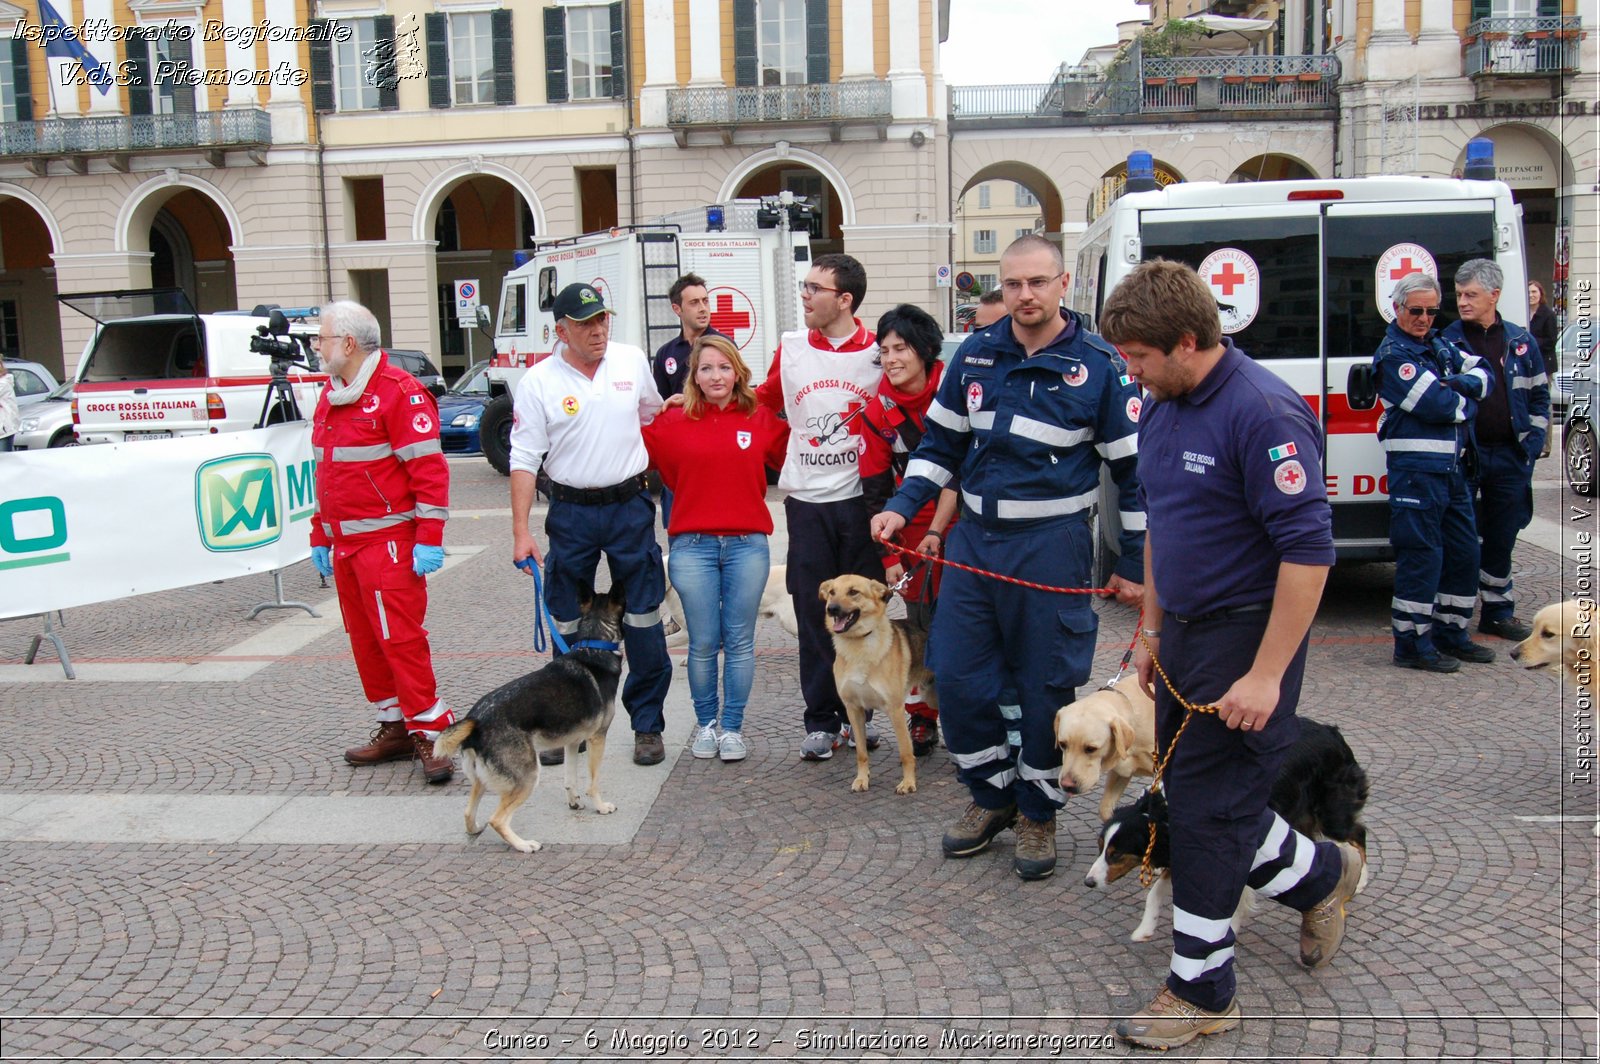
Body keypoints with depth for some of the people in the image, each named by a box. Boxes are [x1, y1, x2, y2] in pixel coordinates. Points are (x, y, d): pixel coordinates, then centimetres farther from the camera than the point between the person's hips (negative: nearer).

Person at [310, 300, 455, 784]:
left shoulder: (398, 391, -12)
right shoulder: (330, 397, 16)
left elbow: (429, 468, -17)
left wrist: (429, 538, -21)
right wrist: (320, 536, 23)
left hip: (388, 540, -9)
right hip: (344, 542, 9)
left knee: (400, 637, -9)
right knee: (364, 639, 12)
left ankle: (431, 731, -2)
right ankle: (395, 728, 21)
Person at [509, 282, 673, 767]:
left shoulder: (632, 360, 1)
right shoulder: (538, 381, -5)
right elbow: (524, 460, -7)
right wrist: (521, 531, -11)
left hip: (630, 505, 1)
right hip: (570, 512, -1)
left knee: (643, 621, 2)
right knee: (567, 625, 8)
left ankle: (647, 724, 14)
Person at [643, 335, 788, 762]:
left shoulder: (762, 420, 6)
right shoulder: (672, 421, 3)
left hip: (747, 545, 1)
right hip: (692, 546, -1)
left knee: (739, 642, 5)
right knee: (703, 643, 5)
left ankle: (733, 727, 17)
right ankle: (706, 723, 22)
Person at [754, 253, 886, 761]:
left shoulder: (878, 353, -2)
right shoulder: (790, 348, 5)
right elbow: (764, 401, 21)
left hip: (859, 497, -1)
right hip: (806, 500, 2)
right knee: (813, 614, 3)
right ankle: (820, 720, 12)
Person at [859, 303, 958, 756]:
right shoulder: (878, 412, -1)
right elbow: (876, 489, 1)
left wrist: (936, 531, -16)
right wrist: (890, 556, -3)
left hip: (960, 520, -2)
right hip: (915, 527, 2)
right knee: (921, 625, 4)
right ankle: (922, 719, 17)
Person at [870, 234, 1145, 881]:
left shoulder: (1099, 365, -6)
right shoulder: (974, 356, 5)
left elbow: (1133, 470, -2)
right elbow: (939, 444, 15)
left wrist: (1134, 565, -3)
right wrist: (901, 507, 2)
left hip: (1052, 544, -4)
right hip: (974, 538, 4)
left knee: (1046, 686, 4)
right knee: (956, 676, 6)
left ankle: (1038, 814, 24)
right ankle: (993, 795, 27)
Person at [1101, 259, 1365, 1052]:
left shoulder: (1263, 411, -21)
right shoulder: (1159, 409, 7)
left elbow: (1308, 549, -23)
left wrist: (1268, 674, -23)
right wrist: (1152, 632, 18)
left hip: (1247, 635, -9)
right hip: (1186, 633, 9)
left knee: (1206, 809, -1)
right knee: (1192, 792, 17)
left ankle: (1201, 990, 16)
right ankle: (1322, 876, 41)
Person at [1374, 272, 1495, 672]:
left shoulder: (1439, 345, 17)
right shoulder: (1394, 354, -11)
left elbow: (1482, 373, 10)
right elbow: (1437, 406, -19)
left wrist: (1461, 384, -10)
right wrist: (1467, 402, 0)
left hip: (1452, 466, 9)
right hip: (1416, 469, -9)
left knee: (1464, 551, 14)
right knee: (1421, 554, -7)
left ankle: (1450, 632, 26)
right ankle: (1412, 645, 1)